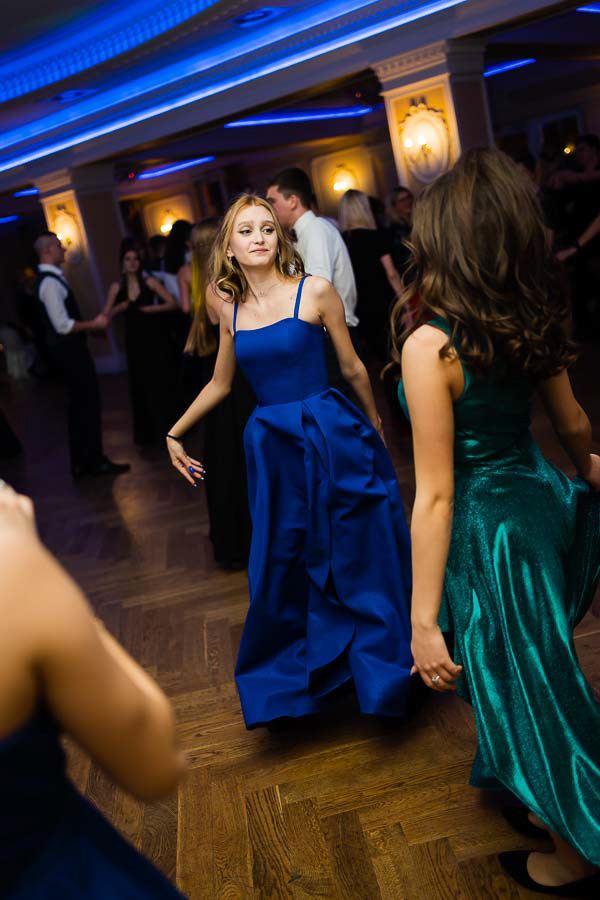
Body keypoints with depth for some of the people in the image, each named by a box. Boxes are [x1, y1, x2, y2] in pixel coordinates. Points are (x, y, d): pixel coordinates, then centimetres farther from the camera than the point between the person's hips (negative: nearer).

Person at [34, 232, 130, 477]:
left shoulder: (50, 278, 13)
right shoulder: (50, 282, -19)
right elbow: (62, 325, -25)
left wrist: (89, 325, 15)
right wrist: (93, 324, -15)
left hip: (68, 348, 10)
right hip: (69, 349, -10)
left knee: (78, 404, 15)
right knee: (88, 403, -3)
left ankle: (81, 462, 24)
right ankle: (97, 461, 5)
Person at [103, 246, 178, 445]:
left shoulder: (149, 282, -2)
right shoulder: (116, 287, 3)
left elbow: (172, 303, -3)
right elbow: (105, 316, 1)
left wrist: (153, 308, -16)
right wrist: (118, 309, -16)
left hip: (155, 338, -2)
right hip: (134, 341, 2)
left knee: (160, 383, 2)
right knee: (140, 385, 8)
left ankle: (168, 427, 15)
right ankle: (147, 432, 19)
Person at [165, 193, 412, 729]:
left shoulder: (314, 291, -8)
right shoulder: (230, 308, 5)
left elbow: (353, 369, 2)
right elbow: (220, 384, 16)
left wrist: (374, 425, 12)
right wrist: (174, 434, 19)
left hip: (333, 438, -4)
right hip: (271, 447, 4)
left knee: (357, 559, 7)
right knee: (282, 567, 12)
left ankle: (380, 673, 29)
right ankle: (296, 681, 34)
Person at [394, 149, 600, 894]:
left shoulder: (430, 344, -24)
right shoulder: (533, 323, -3)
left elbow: (435, 495, -24)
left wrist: (423, 620, -18)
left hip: (490, 528, -7)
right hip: (540, 495, 7)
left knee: (525, 687, 12)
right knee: (537, 669, 27)